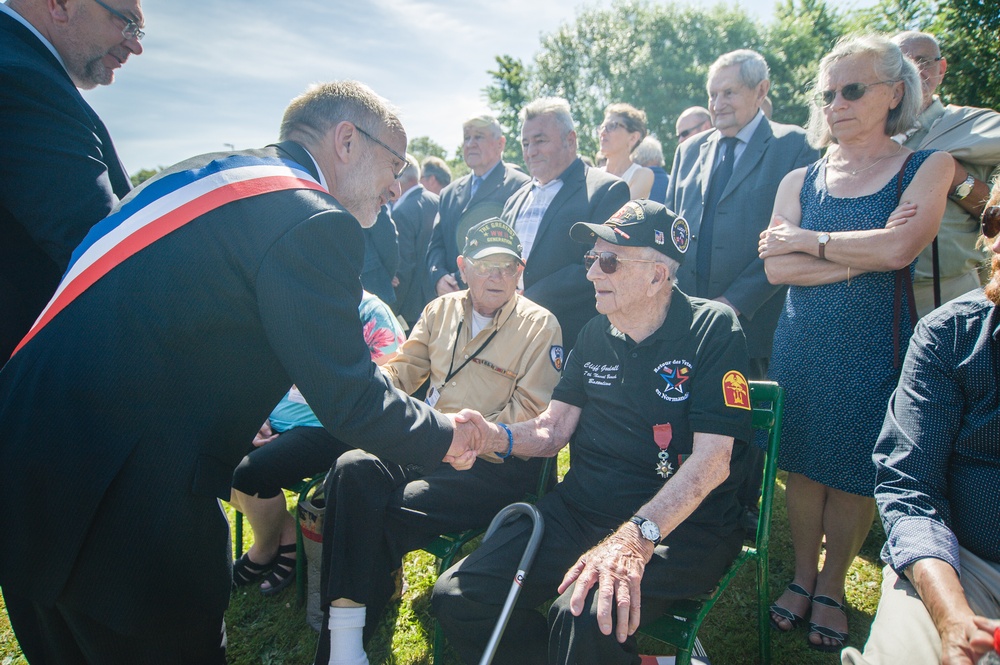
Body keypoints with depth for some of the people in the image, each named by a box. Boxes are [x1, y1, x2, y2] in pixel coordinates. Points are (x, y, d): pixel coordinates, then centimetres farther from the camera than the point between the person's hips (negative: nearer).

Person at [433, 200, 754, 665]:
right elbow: (554, 430, 10)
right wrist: (493, 437, -12)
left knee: (584, 618, -35)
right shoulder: (596, 334, 10)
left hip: (680, 526, -6)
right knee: (456, 596, -8)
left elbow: (712, 460, -17)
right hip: (579, 512, 6)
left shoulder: (712, 328, -8)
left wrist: (635, 537, -31)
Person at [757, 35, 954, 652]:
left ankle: (832, 588, 29)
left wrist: (809, 239, -9)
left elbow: (899, 248, -19)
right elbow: (776, 267, -7)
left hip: (876, 347, -2)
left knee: (854, 474, 8)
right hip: (802, 345, 3)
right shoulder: (801, 180, 6)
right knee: (803, 464, 10)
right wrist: (863, 256, -14)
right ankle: (803, 575, 30)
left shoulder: (928, 166, -1)